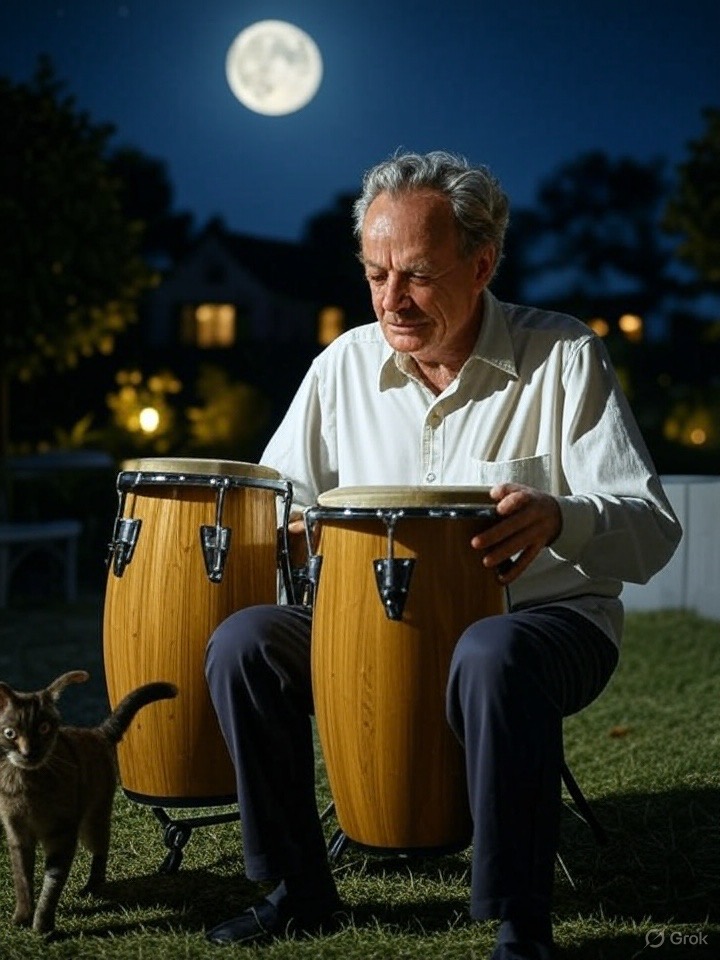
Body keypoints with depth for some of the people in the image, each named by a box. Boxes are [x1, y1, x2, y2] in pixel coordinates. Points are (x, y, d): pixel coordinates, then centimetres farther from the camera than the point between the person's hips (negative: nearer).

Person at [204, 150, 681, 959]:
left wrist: (558, 518, -36)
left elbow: (653, 532, -15)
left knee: (495, 657, -39)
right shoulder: (346, 362, 2)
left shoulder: (564, 359, -10)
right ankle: (300, 891, 0)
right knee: (243, 641, -17)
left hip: (548, 618, -4)